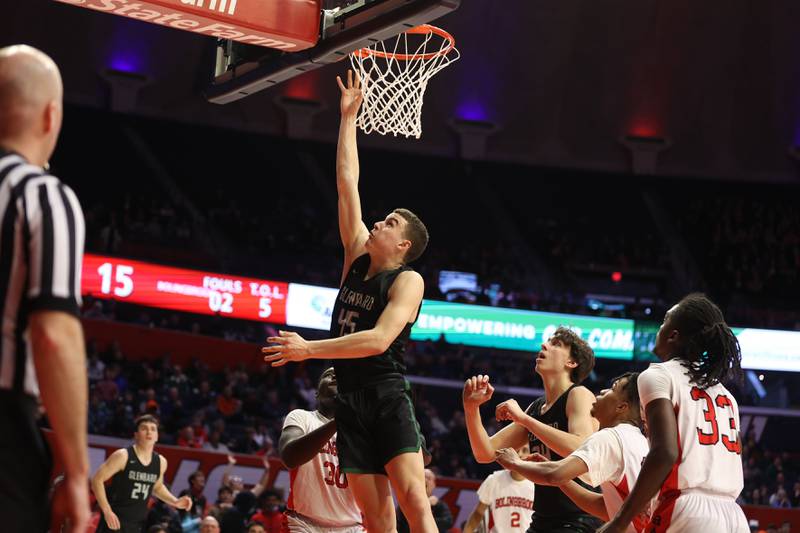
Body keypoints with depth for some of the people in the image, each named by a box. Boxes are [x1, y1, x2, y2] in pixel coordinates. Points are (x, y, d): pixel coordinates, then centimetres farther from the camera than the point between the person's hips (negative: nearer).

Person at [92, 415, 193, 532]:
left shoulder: (160, 462, 5)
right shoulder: (123, 456, -13)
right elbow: (97, 480, -11)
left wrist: (175, 502, 10)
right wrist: (107, 511, -19)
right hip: (116, 520, -6)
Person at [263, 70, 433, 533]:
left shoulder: (408, 281, -6)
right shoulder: (358, 256, 13)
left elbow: (379, 339, -21)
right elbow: (347, 182, 15)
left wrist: (309, 349, -24)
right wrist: (349, 116, 15)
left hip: (388, 395, -6)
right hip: (351, 398, 6)